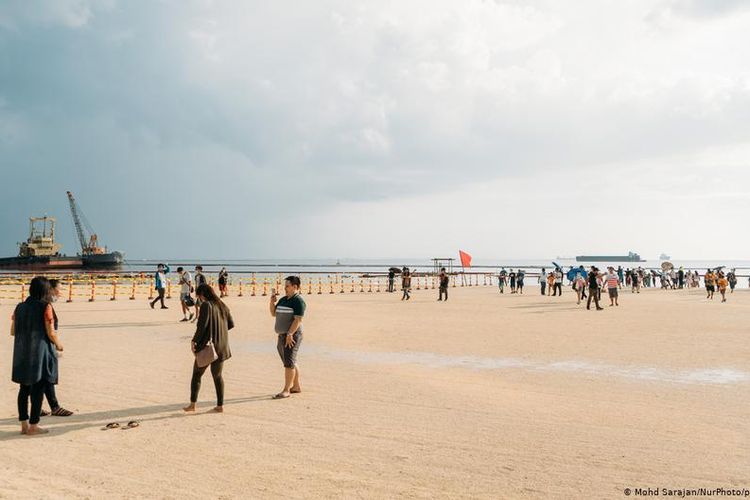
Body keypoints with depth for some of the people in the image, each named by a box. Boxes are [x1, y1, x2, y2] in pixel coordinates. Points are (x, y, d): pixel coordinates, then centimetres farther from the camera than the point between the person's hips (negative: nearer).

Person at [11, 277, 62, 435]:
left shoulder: (20, 307, 5)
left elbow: (13, 331, 9)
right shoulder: (45, 307, -12)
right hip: (40, 352, -6)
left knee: (24, 388, 13)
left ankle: (24, 424, 19)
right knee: (38, 389, 1)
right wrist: (58, 345, 6)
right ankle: (33, 426, 5)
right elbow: (51, 333, -13)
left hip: (22, 354, 6)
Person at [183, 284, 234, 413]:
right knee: (217, 376, 13)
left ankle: (192, 404, 8)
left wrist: (194, 340, -11)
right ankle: (220, 405, 12)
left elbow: (202, 325, -20)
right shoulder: (222, 306, 9)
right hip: (221, 347, 6)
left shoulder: (206, 305, -11)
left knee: (197, 374, 8)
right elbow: (231, 324, 14)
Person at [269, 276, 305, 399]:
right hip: (282, 335, 9)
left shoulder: (298, 301, -12)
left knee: (289, 363, -8)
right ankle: (296, 386, 25)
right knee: (290, 363, 15)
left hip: (292, 335, -9)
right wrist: (272, 301, 5)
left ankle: (286, 390, -7)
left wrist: (290, 334, -23)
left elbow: (298, 320, -18)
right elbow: (273, 313, 19)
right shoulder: (283, 300, 14)